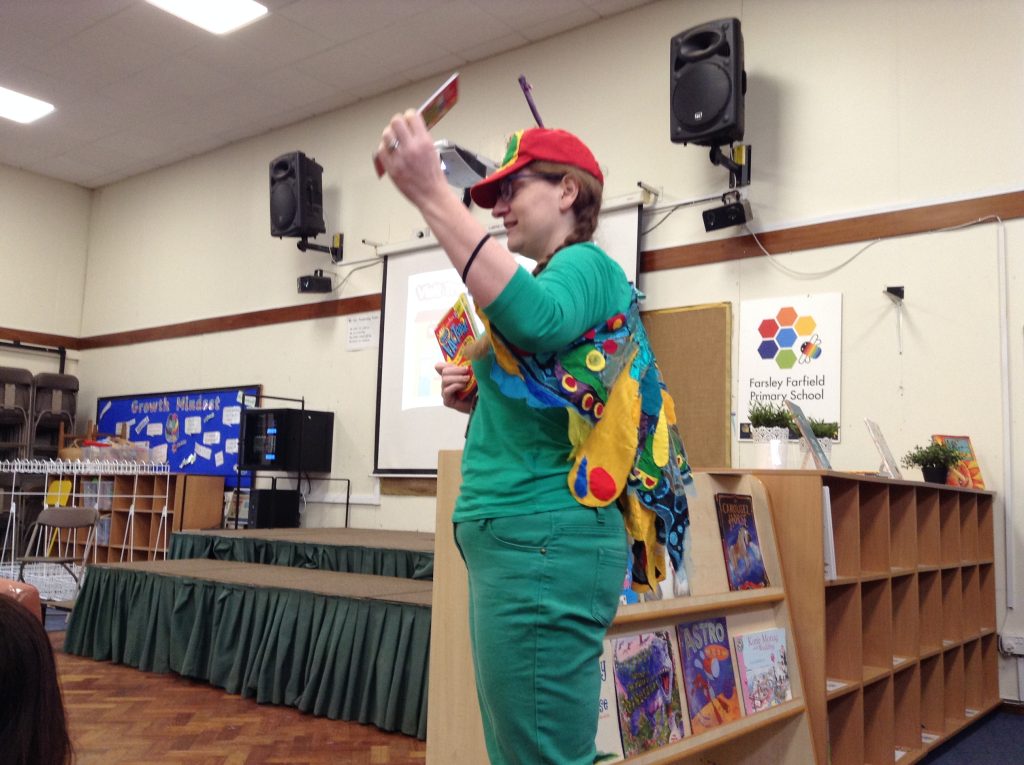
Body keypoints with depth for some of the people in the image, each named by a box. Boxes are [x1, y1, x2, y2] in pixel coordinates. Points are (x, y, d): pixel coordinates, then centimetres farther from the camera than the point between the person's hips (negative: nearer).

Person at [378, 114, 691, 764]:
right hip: (522, 539, 10)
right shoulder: (563, 277, 21)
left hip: (542, 540, -10)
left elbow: (538, 323, -32)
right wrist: (479, 401, 8)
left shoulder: (585, 264, -7)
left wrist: (433, 195, -30)